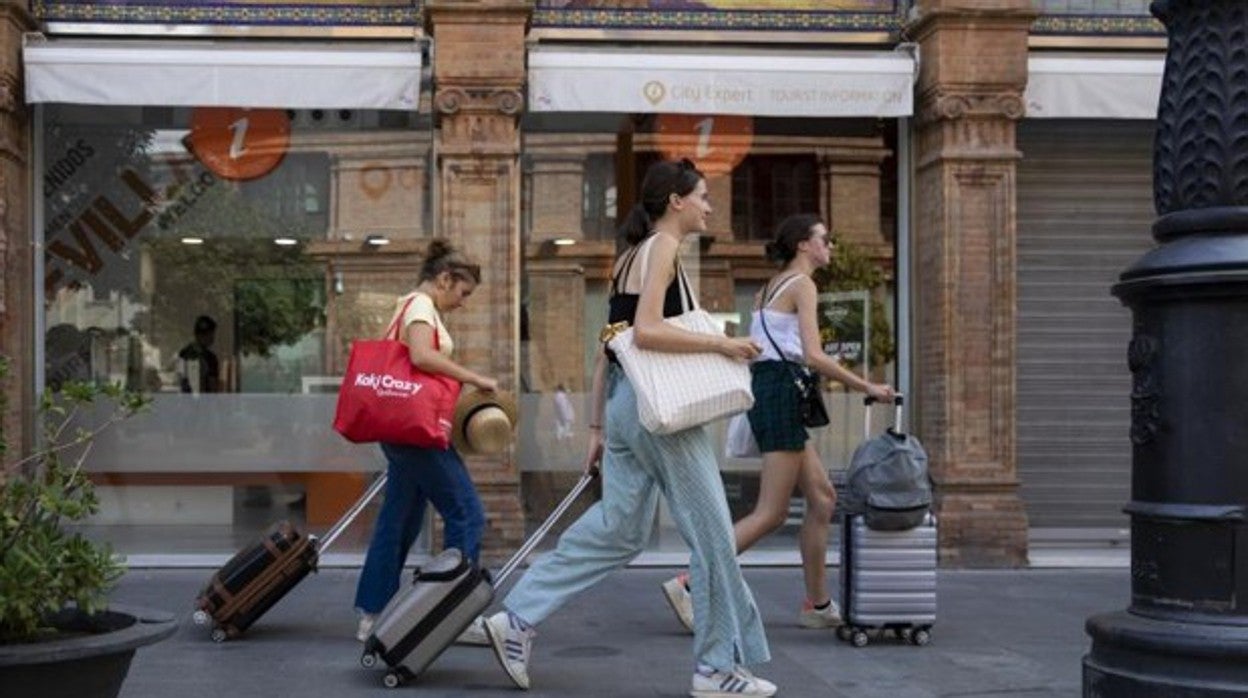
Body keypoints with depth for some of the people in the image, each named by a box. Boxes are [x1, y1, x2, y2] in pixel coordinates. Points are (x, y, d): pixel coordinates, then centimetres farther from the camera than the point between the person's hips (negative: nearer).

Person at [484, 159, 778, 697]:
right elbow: (646, 331, -22)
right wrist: (720, 343, -18)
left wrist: (597, 426, 18)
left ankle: (517, 620, 9)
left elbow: (609, 346, 17)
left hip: (624, 401, 9)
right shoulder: (663, 247, -9)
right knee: (711, 532, 0)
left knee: (617, 530, 12)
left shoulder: (631, 256, 18)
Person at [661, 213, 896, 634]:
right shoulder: (802, 285, -8)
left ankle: (817, 605, 16)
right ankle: (689, 584, -13)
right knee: (771, 513, -9)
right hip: (781, 391, -10)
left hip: (763, 389, 10)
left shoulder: (770, 288, 20)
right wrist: (866, 387, -13)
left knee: (823, 497, 13)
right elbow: (813, 356, -17)